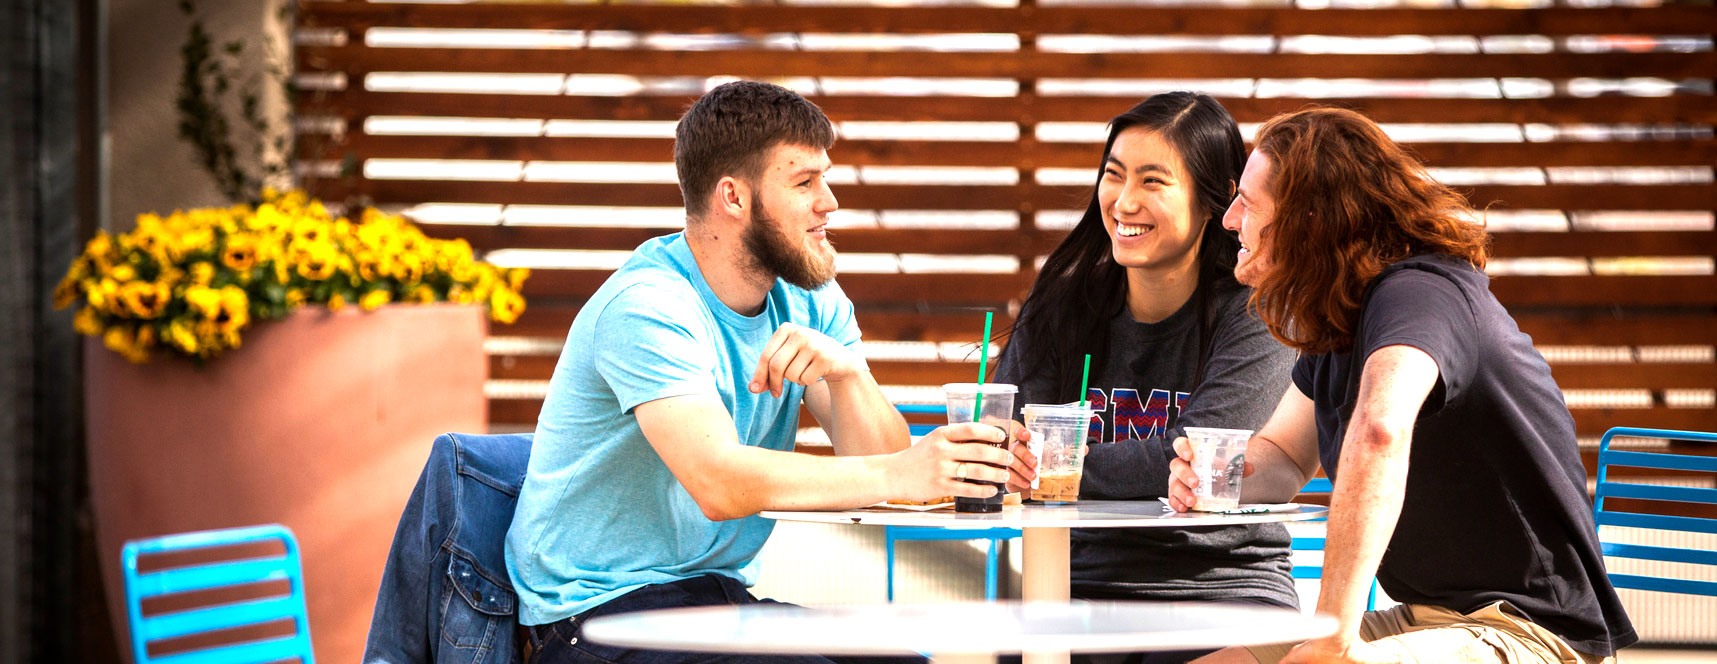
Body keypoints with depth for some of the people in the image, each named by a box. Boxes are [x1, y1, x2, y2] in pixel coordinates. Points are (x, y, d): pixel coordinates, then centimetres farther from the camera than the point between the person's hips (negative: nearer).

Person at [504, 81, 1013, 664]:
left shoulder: (813, 303, 7)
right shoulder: (647, 307, -19)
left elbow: (877, 460, -3)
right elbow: (719, 483, -32)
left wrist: (846, 373, -24)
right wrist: (903, 473, -37)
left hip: (726, 595, 7)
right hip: (601, 610, -7)